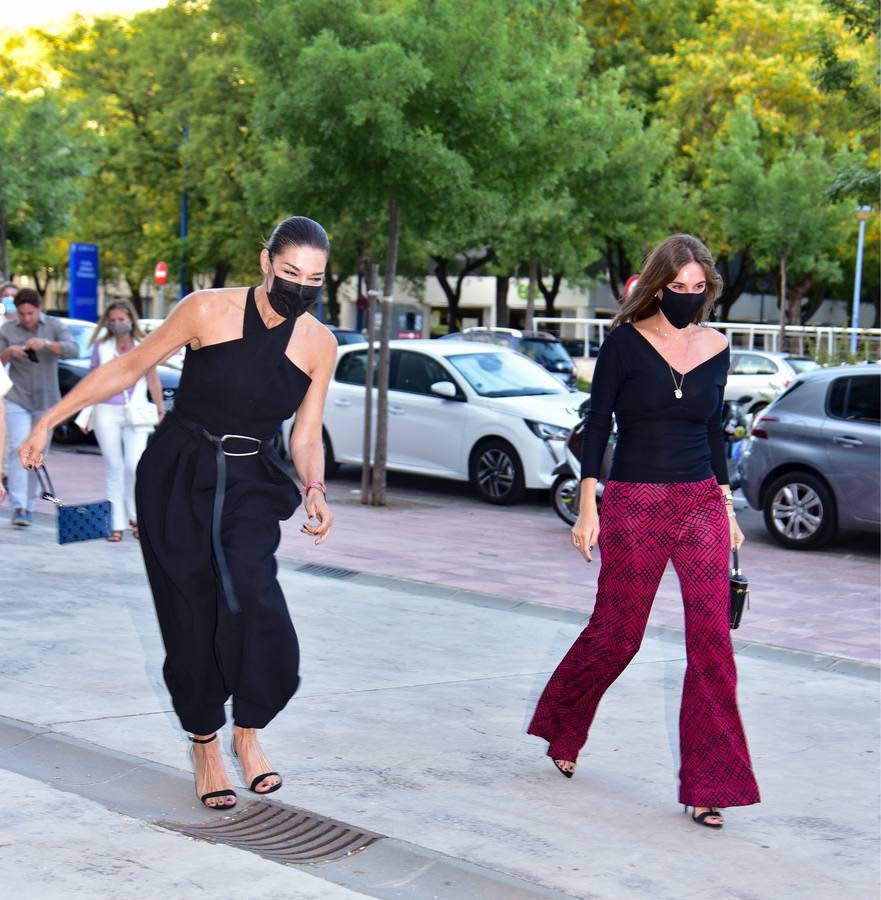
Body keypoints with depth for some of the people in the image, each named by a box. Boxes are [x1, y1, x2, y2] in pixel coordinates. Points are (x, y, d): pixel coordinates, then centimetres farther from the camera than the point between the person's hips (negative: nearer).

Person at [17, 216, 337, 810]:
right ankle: (205, 748, 19)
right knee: (191, 617, -1)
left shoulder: (319, 344, -1)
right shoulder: (209, 310, -10)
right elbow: (129, 368, -1)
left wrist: (314, 490, -16)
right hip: (176, 477, -1)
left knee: (252, 599, -22)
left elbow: (306, 436, 5)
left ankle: (248, 733, 0)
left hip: (249, 487, 1)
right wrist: (50, 420, -1)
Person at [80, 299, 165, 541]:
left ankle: (135, 516, 10)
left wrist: (161, 410, 9)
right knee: (114, 469, 2)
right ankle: (117, 524, 6)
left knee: (134, 467, -12)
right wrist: (86, 415, 10)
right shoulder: (101, 347, 6)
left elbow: (153, 381, 11)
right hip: (106, 412, 1)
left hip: (136, 414, -1)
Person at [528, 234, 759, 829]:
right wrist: (588, 508, -8)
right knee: (617, 632, 6)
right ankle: (561, 731, 34)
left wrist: (727, 506, 13)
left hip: (701, 506, 3)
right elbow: (597, 426, -3)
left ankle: (708, 785, 2)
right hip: (633, 506, -3)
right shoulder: (626, 342, -5)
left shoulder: (716, 348, 7)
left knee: (712, 640, -5)